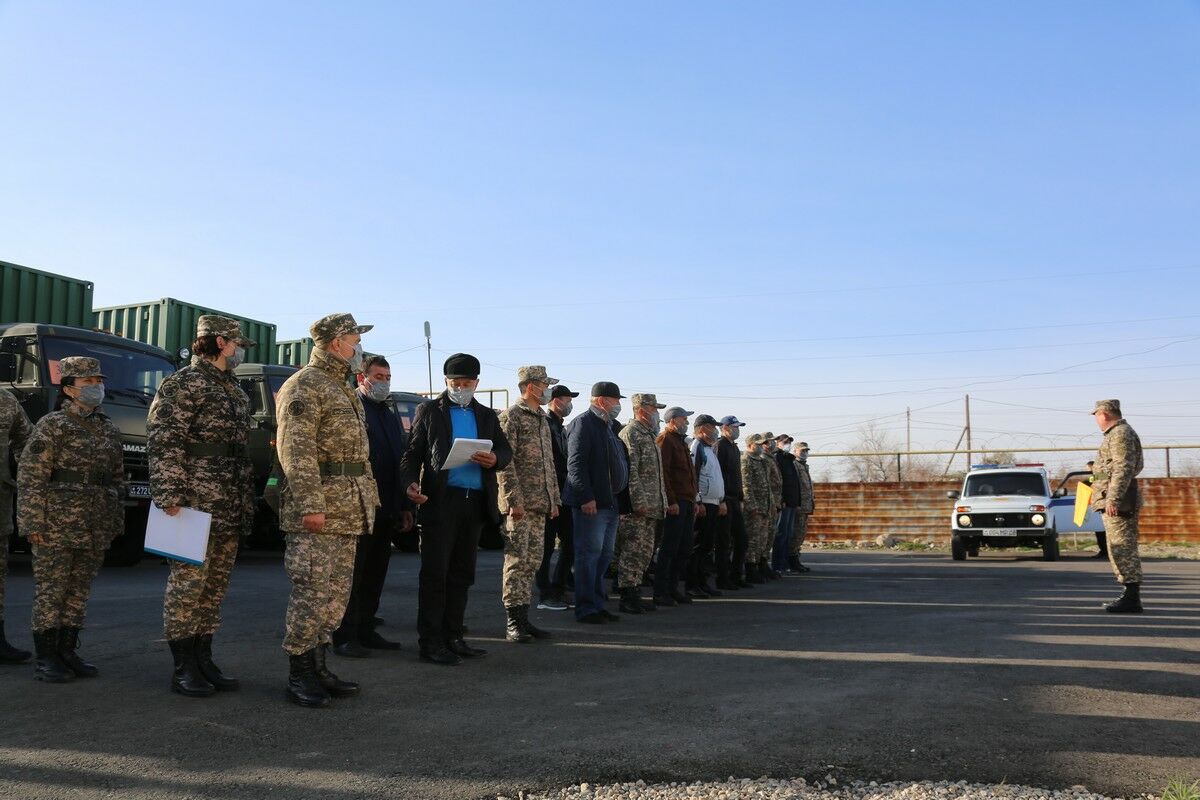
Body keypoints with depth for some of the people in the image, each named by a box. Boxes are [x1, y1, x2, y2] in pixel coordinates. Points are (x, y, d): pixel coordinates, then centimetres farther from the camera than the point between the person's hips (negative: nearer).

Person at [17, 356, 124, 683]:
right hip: (57, 525, -6)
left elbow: (117, 478, 18)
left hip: (96, 530, 6)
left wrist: (115, 522, 15)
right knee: (50, 591, 1)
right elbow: (30, 477, -9)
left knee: (79, 592, 11)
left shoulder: (109, 429, 13)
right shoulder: (52, 426, -6)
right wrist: (32, 523, -13)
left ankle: (67, 652, 20)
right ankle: (46, 659, 9)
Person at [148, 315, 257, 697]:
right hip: (196, 504, -8)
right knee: (188, 582, -3)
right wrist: (169, 494, -20)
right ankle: (183, 668, 4)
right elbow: (163, 442, -13)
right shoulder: (183, 383, -5)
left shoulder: (235, 391, 20)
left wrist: (247, 501, 20)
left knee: (215, 585, 11)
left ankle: (203, 660, 19)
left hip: (230, 509, 8)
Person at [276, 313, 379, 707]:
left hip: (348, 510, 10)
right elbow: (295, 451, -16)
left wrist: (364, 501, 21)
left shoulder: (344, 390, 22)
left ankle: (318, 667, 19)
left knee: (338, 592, 11)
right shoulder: (304, 386, -8)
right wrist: (310, 504, -23)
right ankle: (299, 675, 2)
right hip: (318, 508, -9)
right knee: (312, 590, -7)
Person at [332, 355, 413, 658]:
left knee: (375, 573, 12)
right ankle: (344, 637, 5)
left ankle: (366, 630, 22)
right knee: (353, 572, -2)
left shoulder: (390, 413, 19)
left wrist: (404, 505, 17)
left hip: (385, 508, 7)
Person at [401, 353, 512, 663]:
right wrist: (411, 483, -16)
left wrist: (495, 459, -11)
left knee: (461, 574, 10)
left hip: (476, 503, 5)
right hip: (440, 501, -4)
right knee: (435, 574, -4)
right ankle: (430, 643, 0)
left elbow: (505, 450, 13)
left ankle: (452, 637, 19)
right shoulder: (429, 411, 6)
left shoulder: (487, 416, 17)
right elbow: (412, 453, 2)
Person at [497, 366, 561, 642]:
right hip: (520, 503, -8)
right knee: (517, 560, -6)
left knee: (532, 562, 9)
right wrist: (514, 500, -19)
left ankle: (523, 617, 16)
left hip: (540, 503, 8)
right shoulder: (510, 417, -8)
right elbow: (504, 462, -14)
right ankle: (513, 622, -1)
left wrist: (554, 499, 18)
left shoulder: (543, 420, 19)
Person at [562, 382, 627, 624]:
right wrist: (586, 497, -22)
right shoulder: (583, 423, -9)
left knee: (604, 555, 13)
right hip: (591, 503, -10)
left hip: (610, 502, 10)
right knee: (589, 554, -5)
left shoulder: (608, 426, 20)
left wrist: (618, 496, 18)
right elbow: (575, 464, -17)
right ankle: (586, 608, 0)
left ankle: (598, 604, 21)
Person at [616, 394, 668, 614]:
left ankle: (634, 593, 19)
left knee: (645, 551, 12)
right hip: (636, 507, -10)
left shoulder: (649, 435, 21)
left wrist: (662, 502, 22)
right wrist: (639, 501, -22)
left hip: (650, 507, 10)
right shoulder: (630, 434, -11)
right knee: (633, 550, -6)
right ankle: (628, 598, -2)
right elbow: (630, 471, -19)